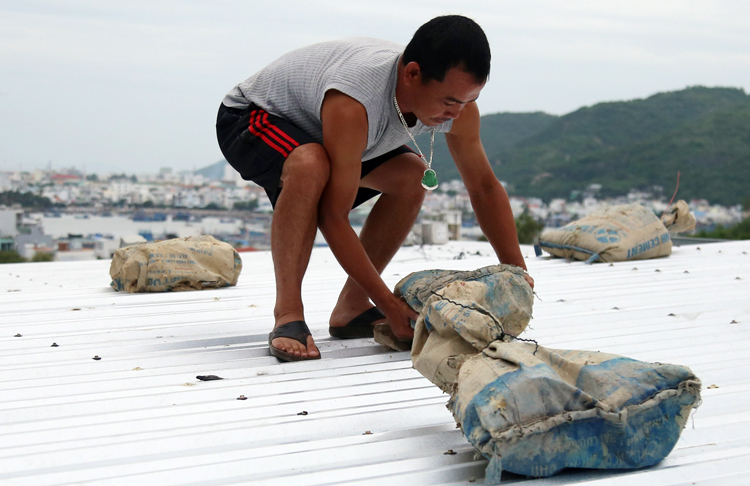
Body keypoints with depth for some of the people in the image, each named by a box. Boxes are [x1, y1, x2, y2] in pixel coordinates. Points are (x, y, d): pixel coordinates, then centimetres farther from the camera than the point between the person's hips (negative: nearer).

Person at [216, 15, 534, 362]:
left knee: (412, 175, -3)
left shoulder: (456, 99, -20)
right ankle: (287, 315, -28)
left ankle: (351, 309, 3)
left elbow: (484, 187, -5)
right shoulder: (351, 105, -42)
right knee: (310, 165, -39)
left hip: (312, 127, 8)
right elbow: (333, 217, -35)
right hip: (249, 119, -7)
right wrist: (390, 305, -32)